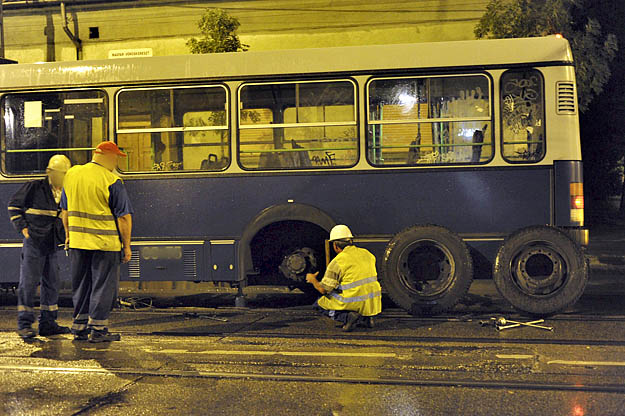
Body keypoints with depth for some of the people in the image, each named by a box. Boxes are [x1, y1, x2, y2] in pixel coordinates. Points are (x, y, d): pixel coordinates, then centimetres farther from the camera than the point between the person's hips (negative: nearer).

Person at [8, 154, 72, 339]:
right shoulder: (34, 187, -6)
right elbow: (14, 205, 1)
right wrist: (22, 227, -6)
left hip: (53, 245, 6)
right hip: (34, 242, -6)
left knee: (51, 283, 8)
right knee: (28, 282, -5)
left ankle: (48, 323, 16)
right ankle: (24, 324, 2)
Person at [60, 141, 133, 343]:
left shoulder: (71, 175, 7)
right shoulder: (112, 181, -11)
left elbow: (65, 209, 16)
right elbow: (124, 216, -11)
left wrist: (68, 233, 25)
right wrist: (126, 244, -4)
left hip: (77, 242, 6)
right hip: (105, 243, -6)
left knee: (81, 286, 16)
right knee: (103, 286, 4)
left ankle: (79, 328, 22)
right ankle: (98, 329, 6)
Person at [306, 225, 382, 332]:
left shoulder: (337, 262, -8)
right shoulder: (367, 254, 11)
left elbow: (323, 290, -6)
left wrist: (312, 279, 15)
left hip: (354, 304, -6)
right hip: (373, 303, 6)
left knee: (320, 304, 14)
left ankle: (347, 317, -9)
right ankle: (366, 317, 11)